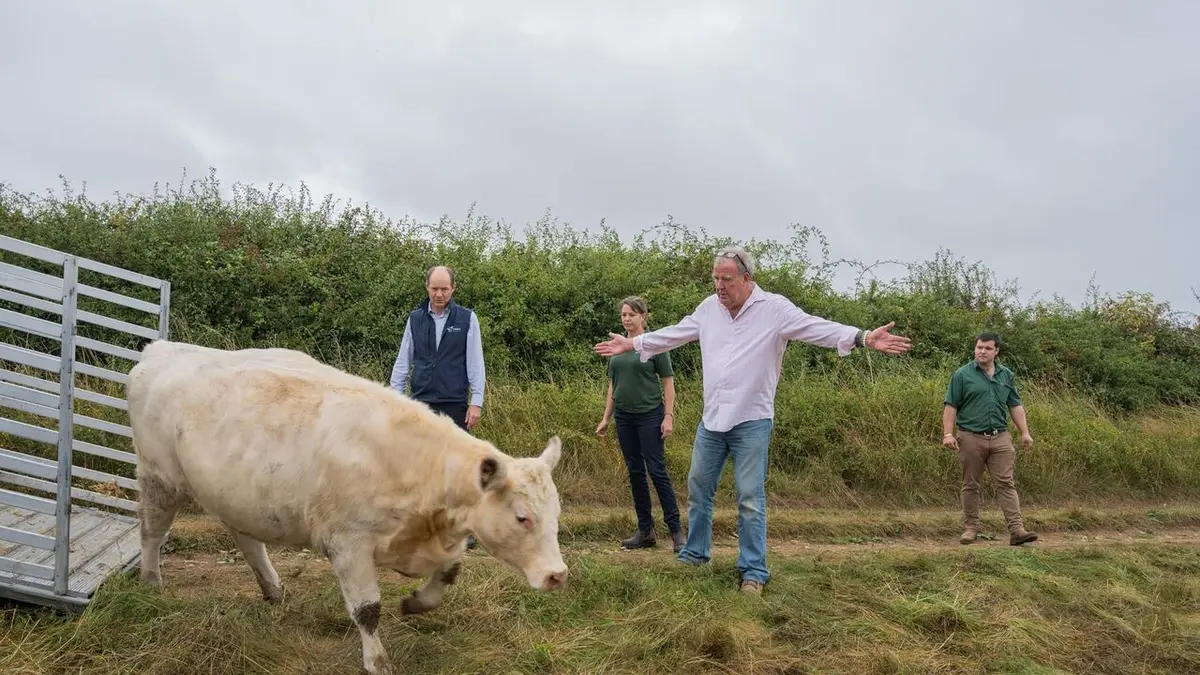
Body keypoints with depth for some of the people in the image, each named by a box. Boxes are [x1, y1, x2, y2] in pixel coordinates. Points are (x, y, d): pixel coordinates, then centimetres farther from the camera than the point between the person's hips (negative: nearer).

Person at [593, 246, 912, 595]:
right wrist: (632, 344, 24)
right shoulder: (708, 308, 6)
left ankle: (754, 571, 7)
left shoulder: (774, 308, -9)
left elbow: (817, 328, -19)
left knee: (750, 498, -3)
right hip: (711, 419, 5)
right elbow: (674, 334, 19)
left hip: (751, 422, -5)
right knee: (698, 488, 15)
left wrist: (862, 338, -32)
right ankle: (694, 555, 31)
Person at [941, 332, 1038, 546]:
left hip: (1000, 438, 3)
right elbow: (950, 406, -4)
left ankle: (1016, 529, -7)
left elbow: (1015, 406, 16)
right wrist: (948, 434, -12)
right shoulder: (962, 375, -1)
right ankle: (971, 527, 16)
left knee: (1006, 483, -3)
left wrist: (1025, 432, 9)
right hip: (971, 437, -2)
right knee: (970, 485, 6)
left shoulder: (1006, 375, 12)